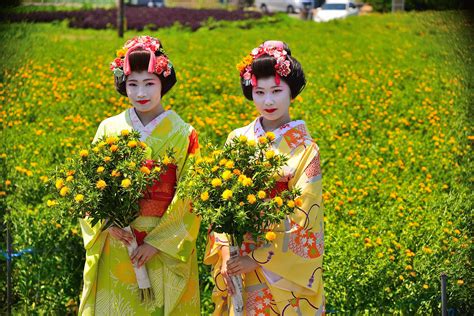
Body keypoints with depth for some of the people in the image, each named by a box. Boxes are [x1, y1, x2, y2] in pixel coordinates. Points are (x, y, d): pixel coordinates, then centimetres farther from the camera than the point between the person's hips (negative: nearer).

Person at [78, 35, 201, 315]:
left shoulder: (183, 135, -3)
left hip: (166, 250, -2)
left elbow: (190, 200, -5)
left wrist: (158, 242, -12)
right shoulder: (109, 129, 4)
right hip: (115, 246, 2)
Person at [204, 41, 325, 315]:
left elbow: (301, 218, -12)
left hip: (282, 269, -3)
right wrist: (225, 250, -11)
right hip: (235, 263, 3)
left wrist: (258, 258, -16)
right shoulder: (237, 140, 2)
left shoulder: (305, 149, -8)